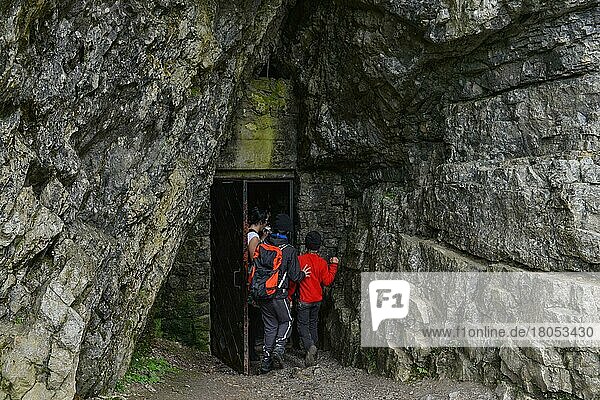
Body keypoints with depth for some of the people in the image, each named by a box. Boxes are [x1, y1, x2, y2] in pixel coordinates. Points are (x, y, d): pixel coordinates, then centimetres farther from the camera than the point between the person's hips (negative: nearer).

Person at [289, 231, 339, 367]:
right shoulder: (322, 262, -2)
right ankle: (312, 354, 23)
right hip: (317, 299, 4)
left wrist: (289, 296, 1)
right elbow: (327, 281, 2)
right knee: (313, 324, 17)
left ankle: (309, 346, -26)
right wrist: (333, 265, 10)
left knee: (303, 325, 0)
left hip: (304, 299, -4)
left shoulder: (300, 259, -11)